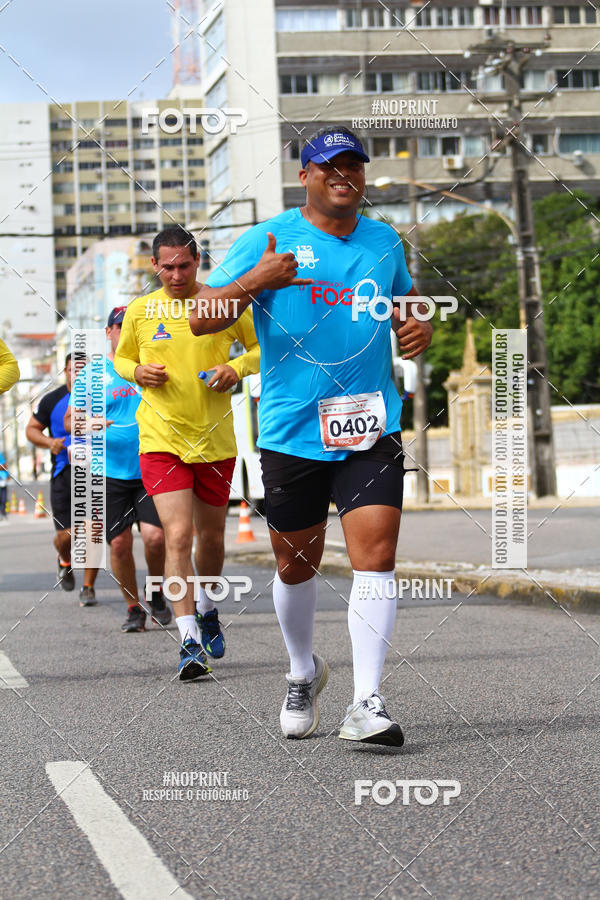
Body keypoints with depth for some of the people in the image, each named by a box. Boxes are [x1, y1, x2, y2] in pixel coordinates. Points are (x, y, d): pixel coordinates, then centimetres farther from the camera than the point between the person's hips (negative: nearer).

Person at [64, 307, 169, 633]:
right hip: (110, 473, 0)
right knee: (120, 544, -3)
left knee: (155, 536, -14)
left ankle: (156, 594, 13)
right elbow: (70, 420, 4)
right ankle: (133, 608, 15)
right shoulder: (92, 374, 6)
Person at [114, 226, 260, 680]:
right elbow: (120, 358, 16)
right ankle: (190, 641, -15)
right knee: (177, 536, -14)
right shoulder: (140, 311, 1)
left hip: (216, 439, 1)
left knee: (211, 535, 15)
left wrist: (237, 367, -9)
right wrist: (137, 371, -7)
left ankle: (207, 609, 43)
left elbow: (262, 347, 11)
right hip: (161, 440, -1)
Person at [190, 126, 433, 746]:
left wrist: (418, 327, 4)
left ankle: (366, 702, -13)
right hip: (290, 432, -1)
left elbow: (406, 300, 28)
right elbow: (201, 319, -5)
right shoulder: (266, 240, -1)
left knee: (376, 555, -14)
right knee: (296, 564, 10)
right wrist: (255, 282, -22)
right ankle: (303, 673, 36)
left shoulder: (384, 241, 10)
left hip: (370, 429, 1)